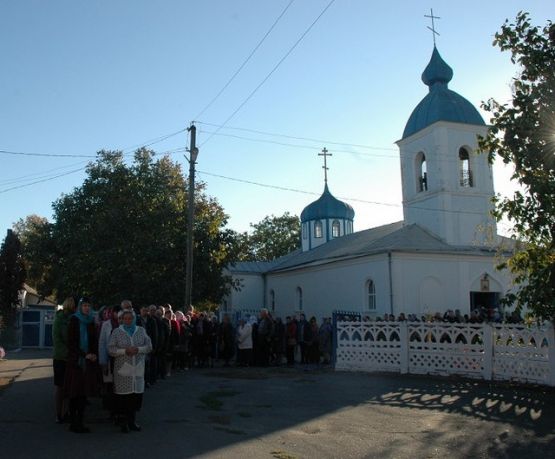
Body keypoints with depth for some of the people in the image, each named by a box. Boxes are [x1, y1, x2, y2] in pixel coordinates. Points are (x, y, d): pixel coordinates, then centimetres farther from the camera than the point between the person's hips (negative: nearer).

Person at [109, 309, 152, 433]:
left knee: (136, 395, 6)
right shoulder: (116, 332, 2)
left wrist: (138, 349, -12)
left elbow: (149, 346, 6)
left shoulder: (141, 331, 9)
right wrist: (125, 351, -16)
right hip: (122, 369, -2)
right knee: (123, 396, -1)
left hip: (138, 369, 3)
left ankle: (132, 420, 23)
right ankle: (123, 422, 14)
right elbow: (111, 350, -4)